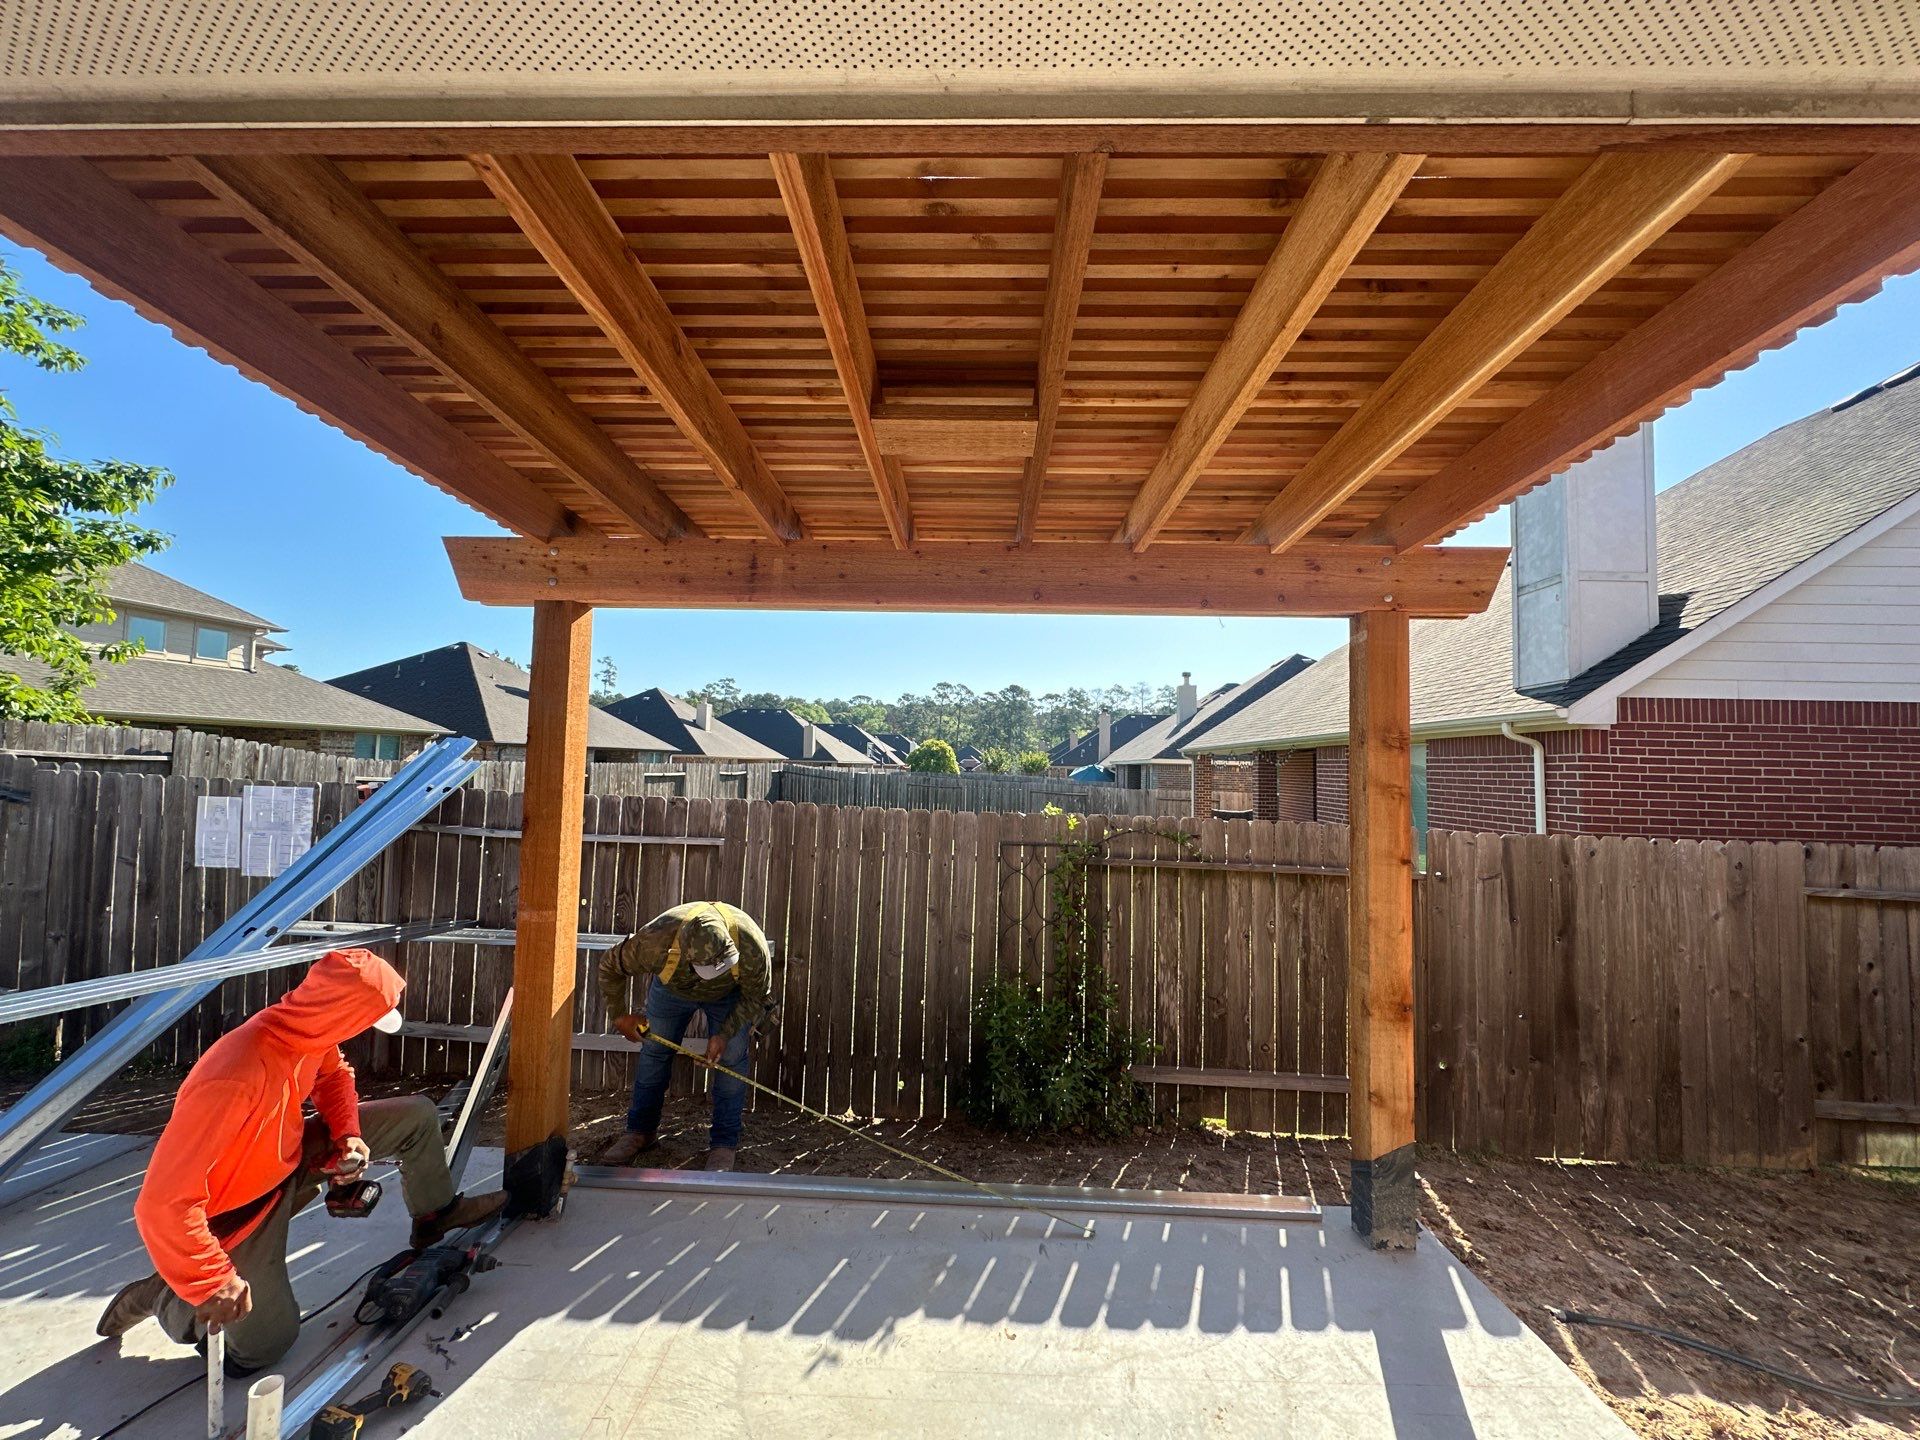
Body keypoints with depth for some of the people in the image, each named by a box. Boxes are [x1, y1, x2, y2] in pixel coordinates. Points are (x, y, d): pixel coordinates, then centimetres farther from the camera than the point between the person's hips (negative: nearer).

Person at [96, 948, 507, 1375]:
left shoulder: (308, 1034, -17)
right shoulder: (235, 1080, -40)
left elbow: (334, 1075, 8)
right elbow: (164, 1203, -37)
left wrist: (349, 1135, -6)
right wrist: (214, 1283, -33)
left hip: (289, 1161, 7)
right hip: (236, 1211, -7)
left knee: (417, 1115, 2)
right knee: (265, 1344, -1)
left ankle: (436, 1216, 25)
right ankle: (163, 1295, 18)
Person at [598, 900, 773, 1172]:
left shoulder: (751, 947, -42)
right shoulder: (654, 941, -43)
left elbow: (756, 997, -21)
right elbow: (610, 965, -20)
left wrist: (725, 1034, -28)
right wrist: (620, 1016, -13)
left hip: (729, 994, -1)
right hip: (671, 987, 1)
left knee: (731, 1058, -10)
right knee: (653, 1052, 4)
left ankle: (724, 1144, 1)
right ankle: (640, 1132, 23)